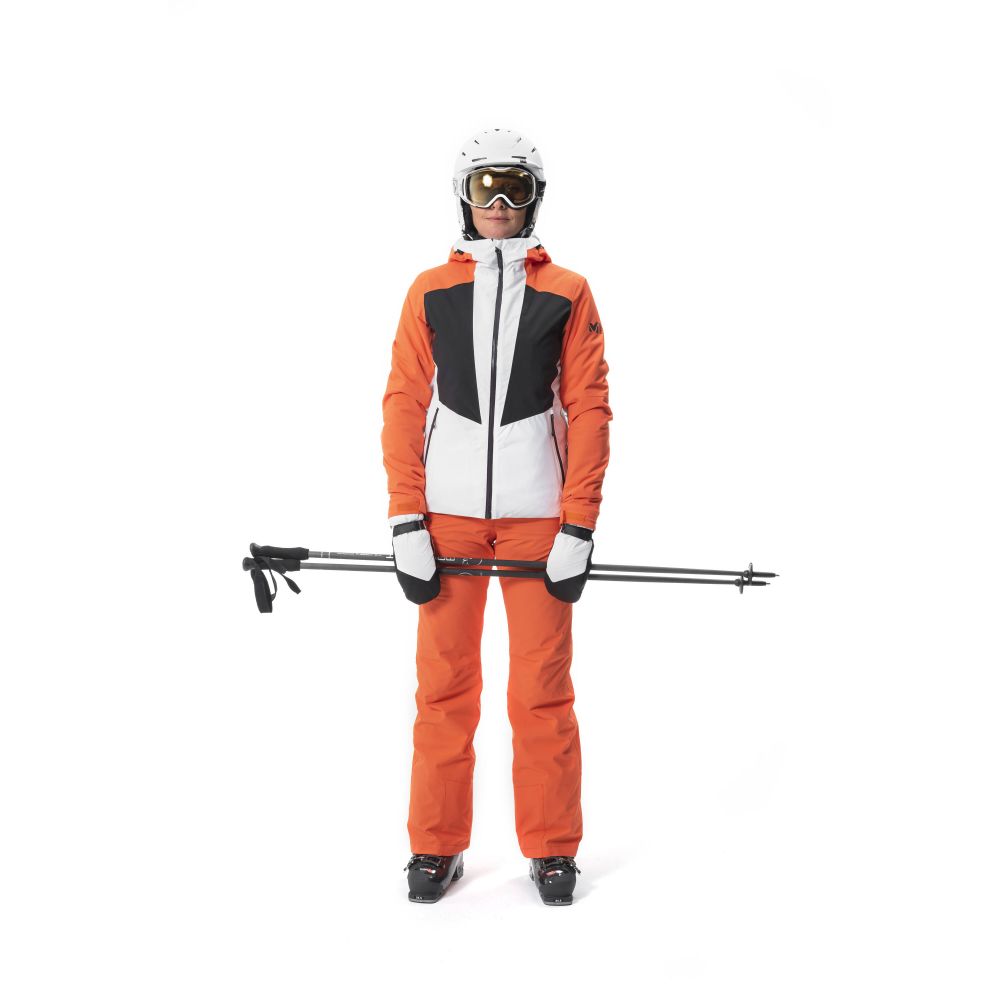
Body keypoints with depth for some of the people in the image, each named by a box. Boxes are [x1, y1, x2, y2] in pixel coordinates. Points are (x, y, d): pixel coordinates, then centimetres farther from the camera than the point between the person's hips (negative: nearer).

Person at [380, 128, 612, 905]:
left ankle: (552, 848, 15)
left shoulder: (567, 293, 6)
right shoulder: (430, 292, 8)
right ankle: (436, 845, 16)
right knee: (444, 684, 4)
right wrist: (406, 523, -4)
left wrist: (579, 527, -6)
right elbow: (404, 406, 4)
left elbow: (589, 410, 1)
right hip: (449, 513, 1)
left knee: (543, 688, 2)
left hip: (537, 514, -1)